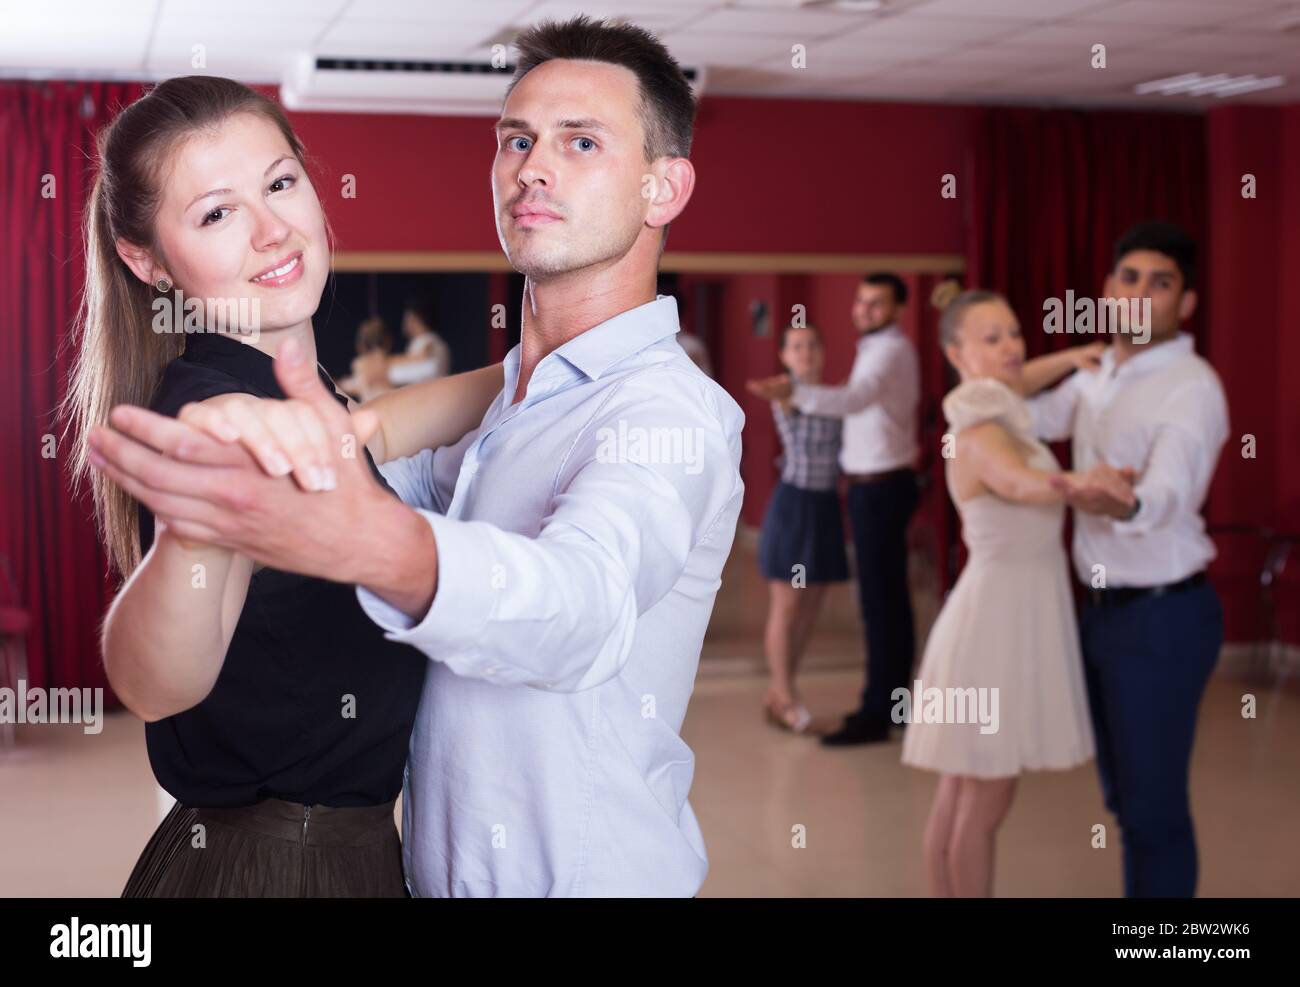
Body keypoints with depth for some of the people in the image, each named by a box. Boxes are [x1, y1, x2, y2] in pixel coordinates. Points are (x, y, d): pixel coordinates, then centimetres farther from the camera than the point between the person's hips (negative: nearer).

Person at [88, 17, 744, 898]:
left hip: (595, 873, -8)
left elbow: (581, 605, -41)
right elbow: (429, 478, 27)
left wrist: (373, 543, -59)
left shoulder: (672, 412, -21)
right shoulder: (513, 396, 9)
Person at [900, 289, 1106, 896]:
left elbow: (1016, 383, 34)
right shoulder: (978, 435, -19)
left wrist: (1070, 357, 19)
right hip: (1001, 615, -10)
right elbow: (1021, 483, -42)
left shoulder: (989, 412, 9)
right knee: (984, 806, -1)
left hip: (1016, 612, 10)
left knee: (959, 797, 15)